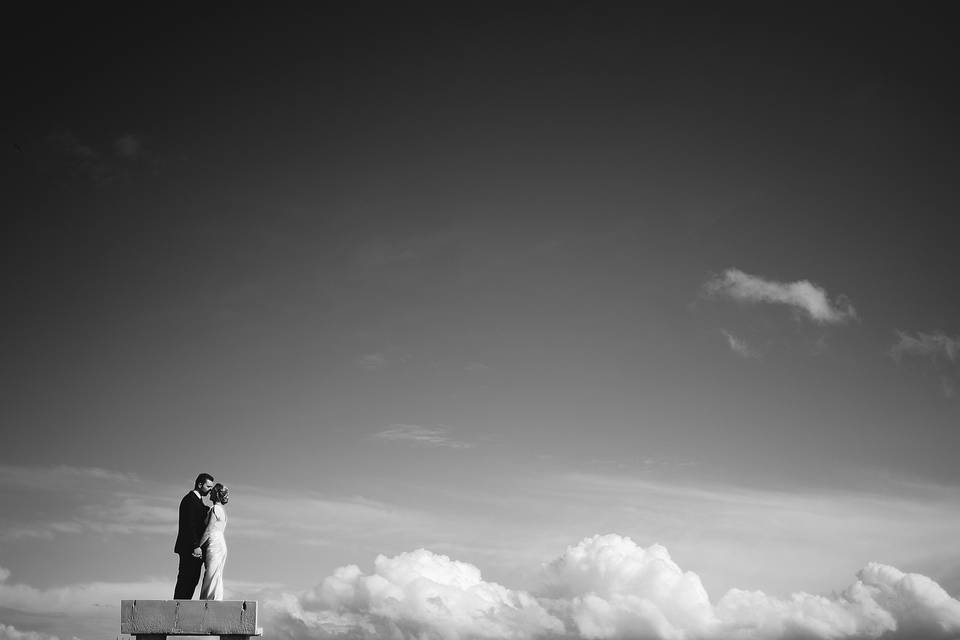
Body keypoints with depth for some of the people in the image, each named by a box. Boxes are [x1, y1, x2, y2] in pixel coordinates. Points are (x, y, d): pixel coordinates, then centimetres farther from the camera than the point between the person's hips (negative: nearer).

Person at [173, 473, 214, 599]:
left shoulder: (198, 500, 21)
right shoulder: (189, 500, -11)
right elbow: (189, 525, -19)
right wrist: (196, 546, -23)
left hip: (196, 547, 10)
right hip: (189, 548, -10)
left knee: (193, 579, 7)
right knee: (186, 578, -9)